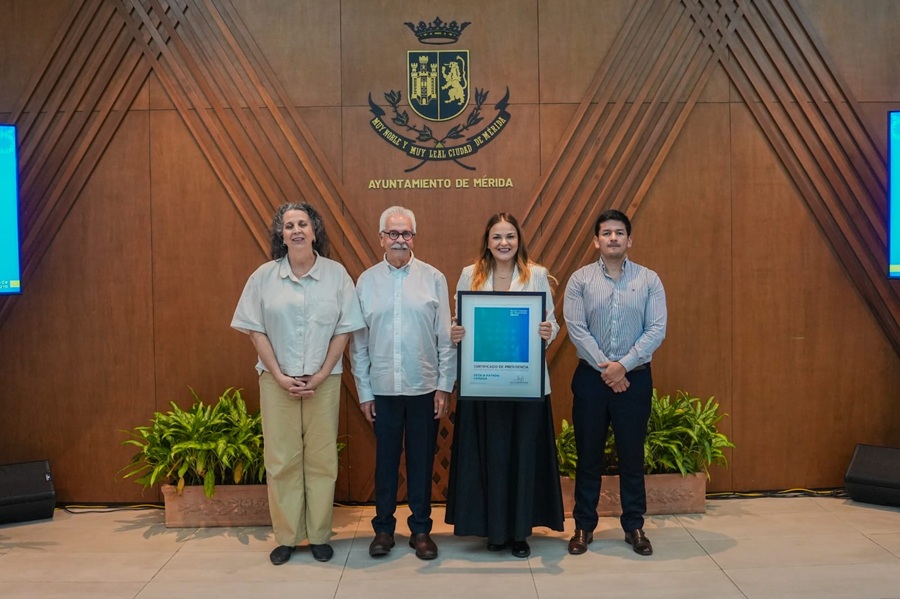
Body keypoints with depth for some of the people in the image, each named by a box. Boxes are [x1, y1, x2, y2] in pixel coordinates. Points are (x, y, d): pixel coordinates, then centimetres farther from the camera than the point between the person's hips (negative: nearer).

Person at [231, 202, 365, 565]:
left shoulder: (336, 274, -1)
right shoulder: (264, 276, 0)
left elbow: (344, 330, -1)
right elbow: (255, 330, 0)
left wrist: (320, 376, -8)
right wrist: (279, 376, -8)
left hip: (323, 380, 0)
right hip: (277, 380, 0)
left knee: (321, 460, 6)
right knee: (281, 459, 5)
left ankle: (319, 536, 19)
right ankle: (286, 537, 18)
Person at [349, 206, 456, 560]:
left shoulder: (434, 279, -1)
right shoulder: (367, 281, 2)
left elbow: (446, 338, -1)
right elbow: (357, 341, 3)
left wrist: (444, 386, -4)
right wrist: (364, 391, 2)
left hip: (424, 387, 0)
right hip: (383, 388, 1)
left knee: (422, 461, 9)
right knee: (386, 460, 10)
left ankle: (421, 529, 24)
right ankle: (383, 528, 26)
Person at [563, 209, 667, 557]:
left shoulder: (649, 280, 2)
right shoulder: (580, 280, 0)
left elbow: (657, 330, -6)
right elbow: (575, 329, -8)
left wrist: (623, 365, -15)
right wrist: (605, 369, -14)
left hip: (635, 377, 0)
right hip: (591, 377, 0)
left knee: (632, 455, 8)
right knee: (588, 455, 7)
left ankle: (634, 527, 22)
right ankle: (584, 527, 19)